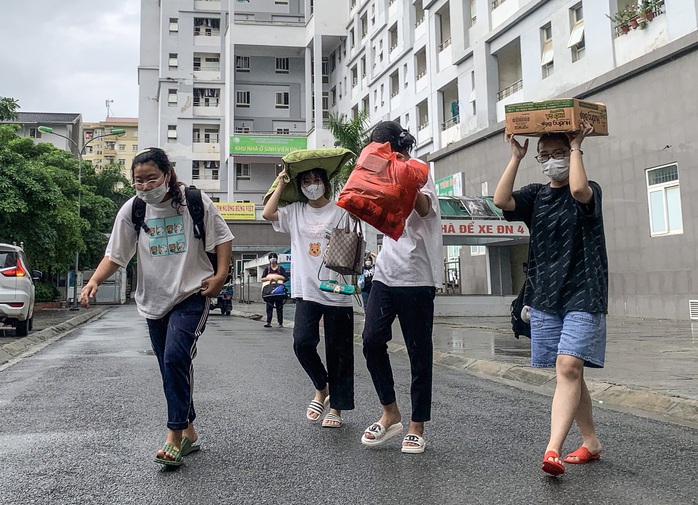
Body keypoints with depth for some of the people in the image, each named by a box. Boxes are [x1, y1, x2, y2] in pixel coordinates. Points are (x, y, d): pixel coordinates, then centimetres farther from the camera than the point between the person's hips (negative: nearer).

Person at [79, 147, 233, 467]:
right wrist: (94, 281, -13)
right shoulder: (132, 210, 1)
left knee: (176, 357, -21)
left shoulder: (194, 201, -6)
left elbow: (223, 238, 1)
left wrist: (220, 276, -10)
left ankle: (175, 433, -10)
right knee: (171, 368, 10)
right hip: (154, 300, 4)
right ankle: (188, 432, 24)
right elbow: (115, 254, 2)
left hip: (191, 296, -4)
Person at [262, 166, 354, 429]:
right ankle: (321, 389, 16)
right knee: (302, 342, -12)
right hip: (306, 291, 2)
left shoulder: (339, 211, 3)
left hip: (337, 292, -2)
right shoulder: (294, 211, 9)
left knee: (338, 350, 5)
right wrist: (280, 184, 2)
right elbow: (267, 213, -5)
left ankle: (336, 407, 18)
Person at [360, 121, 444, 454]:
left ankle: (417, 427, 14)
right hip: (385, 274, 6)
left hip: (416, 277, -6)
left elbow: (424, 208, -22)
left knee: (419, 352, 3)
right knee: (372, 340, -5)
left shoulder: (418, 170, -2)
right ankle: (390, 413, 11)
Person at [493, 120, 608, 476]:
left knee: (568, 367, -18)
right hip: (545, 297, 5)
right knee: (568, 372, 9)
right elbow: (501, 200, -5)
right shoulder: (536, 195, 13)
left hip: (582, 296, -4)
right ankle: (591, 443, 22)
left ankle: (552, 450, -24)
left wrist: (576, 147, -10)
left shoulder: (590, 192, 3)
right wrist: (516, 157, -1)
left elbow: (579, 190, -23)